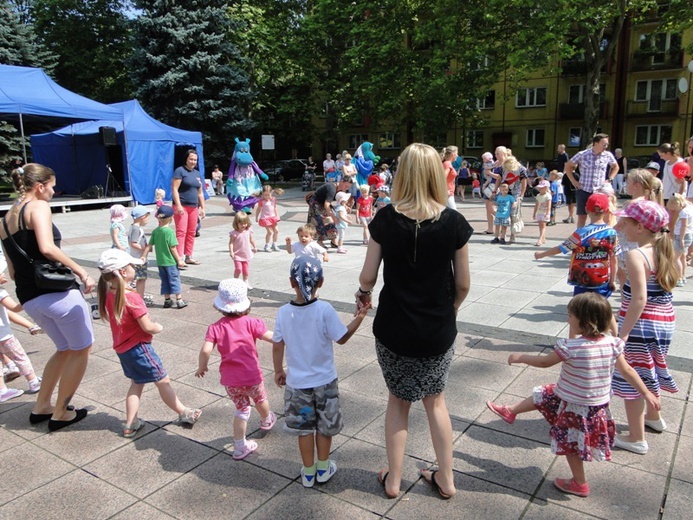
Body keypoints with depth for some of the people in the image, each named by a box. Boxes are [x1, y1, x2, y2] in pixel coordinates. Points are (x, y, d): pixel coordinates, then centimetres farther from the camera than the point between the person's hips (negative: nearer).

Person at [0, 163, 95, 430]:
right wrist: (82, 272, -19)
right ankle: (60, 414, 16)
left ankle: (41, 407, 30)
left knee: (65, 349, 24)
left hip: (28, 298, 8)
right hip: (58, 291, -8)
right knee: (81, 349, 8)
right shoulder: (38, 207, -6)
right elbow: (47, 248, -23)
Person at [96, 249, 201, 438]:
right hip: (138, 347, -8)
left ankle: (130, 424, 23)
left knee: (137, 383, 21)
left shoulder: (109, 295, -1)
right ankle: (184, 414, 22)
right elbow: (148, 327, -25)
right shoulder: (132, 297, -26)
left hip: (122, 348, 8)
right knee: (163, 381, 7)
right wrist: (159, 327, -4)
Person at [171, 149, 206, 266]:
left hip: (194, 207, 7)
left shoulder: (197, 173, 17)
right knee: (181, 232, -11)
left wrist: (202, 207, 17)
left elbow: (200, 193, 21)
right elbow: (174, 189, -12)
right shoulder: (180, 171, -4)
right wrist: (178, 206, -20)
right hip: (182, 207, -7)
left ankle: (188, 257, 18)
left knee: (191, 232, 9)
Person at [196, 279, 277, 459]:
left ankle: (240, 447, 24)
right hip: (252, 376, -1)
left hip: (229, 379, 2)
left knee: (241, 408, 22)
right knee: (260, 399, 29)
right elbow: (271, 338, -15)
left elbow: (206, 350, -16)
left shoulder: (215, 327, -7)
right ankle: (266, 420, 58)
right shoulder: (250, 323, -11)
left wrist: (202, 367, 3)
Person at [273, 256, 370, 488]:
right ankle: (323, 468, 34)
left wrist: (278, 371, 12)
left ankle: (308, 473, 30)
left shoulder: (283, 312, -12)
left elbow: (277, 346, -3)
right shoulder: (324, 310, -20)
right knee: (325, 426, 19)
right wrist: (360, 317, -3)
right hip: (324, 381, -1)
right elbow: (342, 338, -12)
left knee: (304, 428, 16)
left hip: (297, 381, 1)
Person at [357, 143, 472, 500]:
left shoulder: (386, 219, -12)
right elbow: (463, 284, -4)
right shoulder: (453, 222, -11)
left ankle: (393, 480, 33)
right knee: (435, 399, 23)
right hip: (438, 331, 1)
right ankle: (446, 479, 34)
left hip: (394, 329, 0)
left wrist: (363, 294, 14)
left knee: (398, 400, 21)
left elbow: (368, 276, -8)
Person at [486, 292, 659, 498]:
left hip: (575, 406, -7)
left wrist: (520, 357, 0)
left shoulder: (571, 347, -30)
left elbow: (544, 362, -16)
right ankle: (510, 411, 40)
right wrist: (647, 393, 13)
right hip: (599, 403, 7)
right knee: (542, 395, 22)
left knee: (570, 444, 17)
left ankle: (580, 484, 36)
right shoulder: (612, 343, -12)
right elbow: (628, 371, -2)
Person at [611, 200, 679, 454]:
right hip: (665, 322, 9)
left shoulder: (636, 255, -22)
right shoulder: (665, 251, 3)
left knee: (632, 380, 6)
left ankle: (636, 438, 18)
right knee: (648, 371, 29)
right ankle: (653, 416, 50)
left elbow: (639, 298, -27)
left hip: (641, 325, -9)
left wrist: (623, 334, -26)